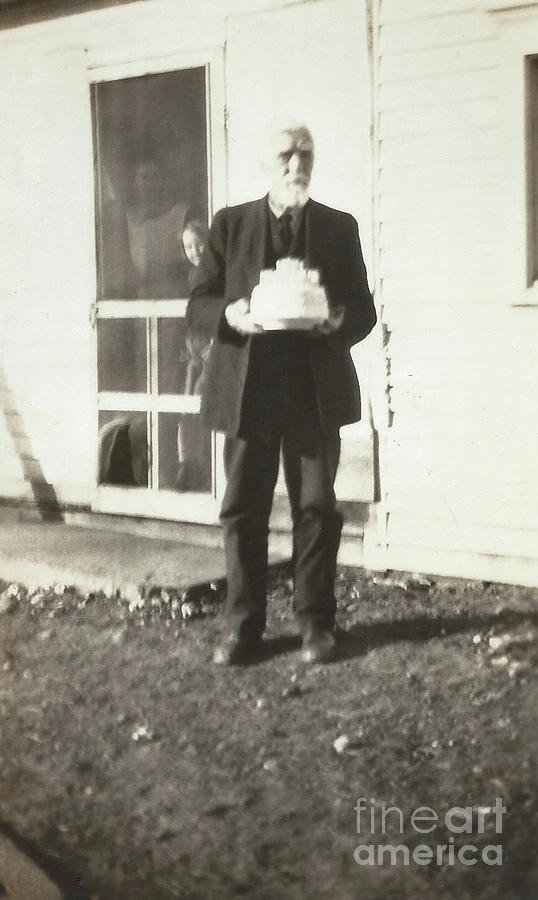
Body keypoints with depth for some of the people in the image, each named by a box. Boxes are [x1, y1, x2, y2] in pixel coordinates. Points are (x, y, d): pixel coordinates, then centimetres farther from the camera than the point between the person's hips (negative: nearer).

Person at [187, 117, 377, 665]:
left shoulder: (339, 227, 8)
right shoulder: (229, 224, 7)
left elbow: (364, 310, 8)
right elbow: (197, 306, 5)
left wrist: (339, 320, -15)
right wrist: (229, 316, -17)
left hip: (316, 392, 0)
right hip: (248, 389, 0)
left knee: (316, 508, 5)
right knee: (243, 510, 3)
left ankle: (316, 622, 16)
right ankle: (243, 625, 12)